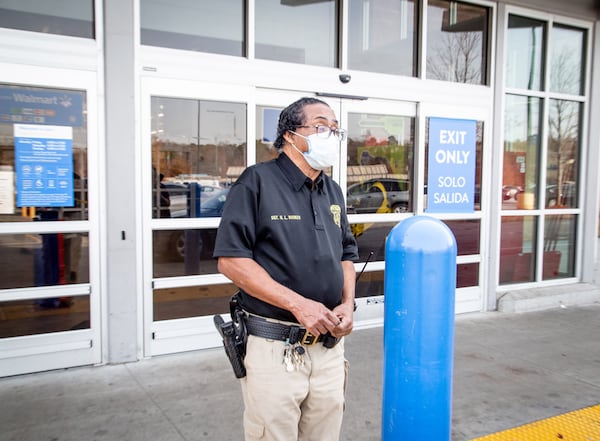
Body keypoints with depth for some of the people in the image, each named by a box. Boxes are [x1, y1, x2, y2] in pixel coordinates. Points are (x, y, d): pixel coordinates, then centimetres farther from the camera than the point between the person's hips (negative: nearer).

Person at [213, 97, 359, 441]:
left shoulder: (334, 192, 12)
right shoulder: (257, 181, -8)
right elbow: (231, 259, -15)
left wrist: (348, 302, 0)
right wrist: (298, 304, -19)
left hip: (330, 345, 6)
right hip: (274, 348, -6)